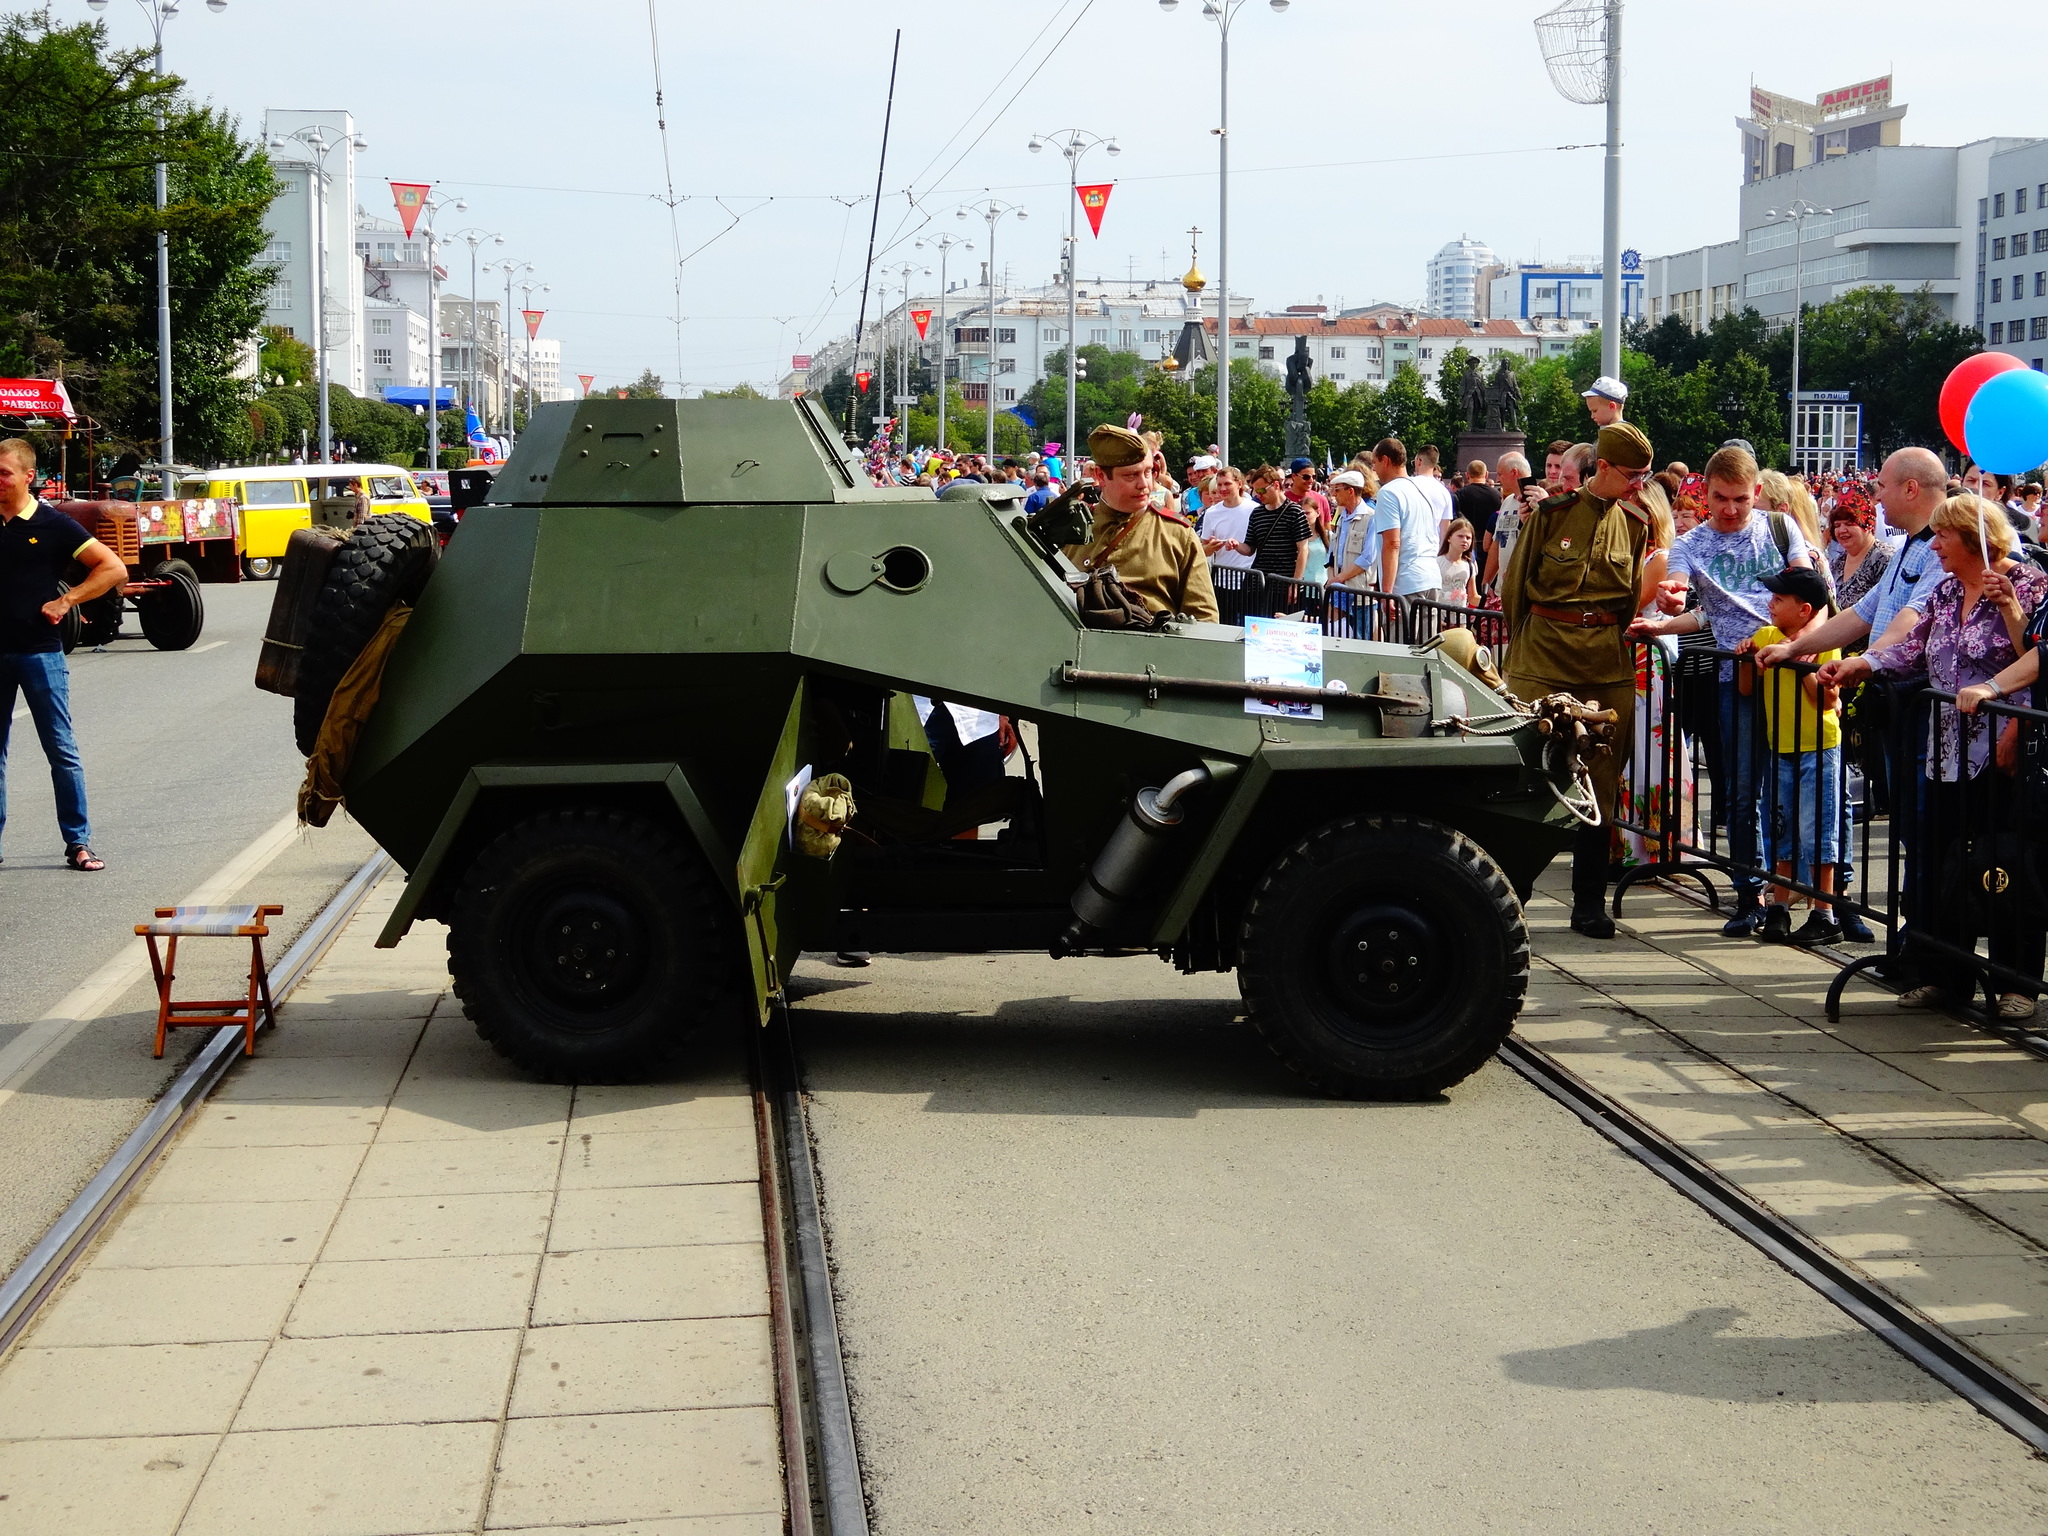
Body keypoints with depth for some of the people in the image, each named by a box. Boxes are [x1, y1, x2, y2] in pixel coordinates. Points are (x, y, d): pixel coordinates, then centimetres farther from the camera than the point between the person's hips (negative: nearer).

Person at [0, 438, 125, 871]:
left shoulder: (52, 525, -4)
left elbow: (114, 569, -5)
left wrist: (65, 601, -9)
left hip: (40, 652, -3)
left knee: (61, 750, -1)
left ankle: (78, 843, 3)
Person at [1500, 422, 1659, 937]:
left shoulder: (1634, 523, 8)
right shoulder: (1553, 512, -2)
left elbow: (1634, 596, 16)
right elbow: (1515, 584, 6)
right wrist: (1522, 646, 10)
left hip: (1608, 662, 3)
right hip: (1544, 658, -3)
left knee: (1600, 782, 4)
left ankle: (1590, 904, 11)